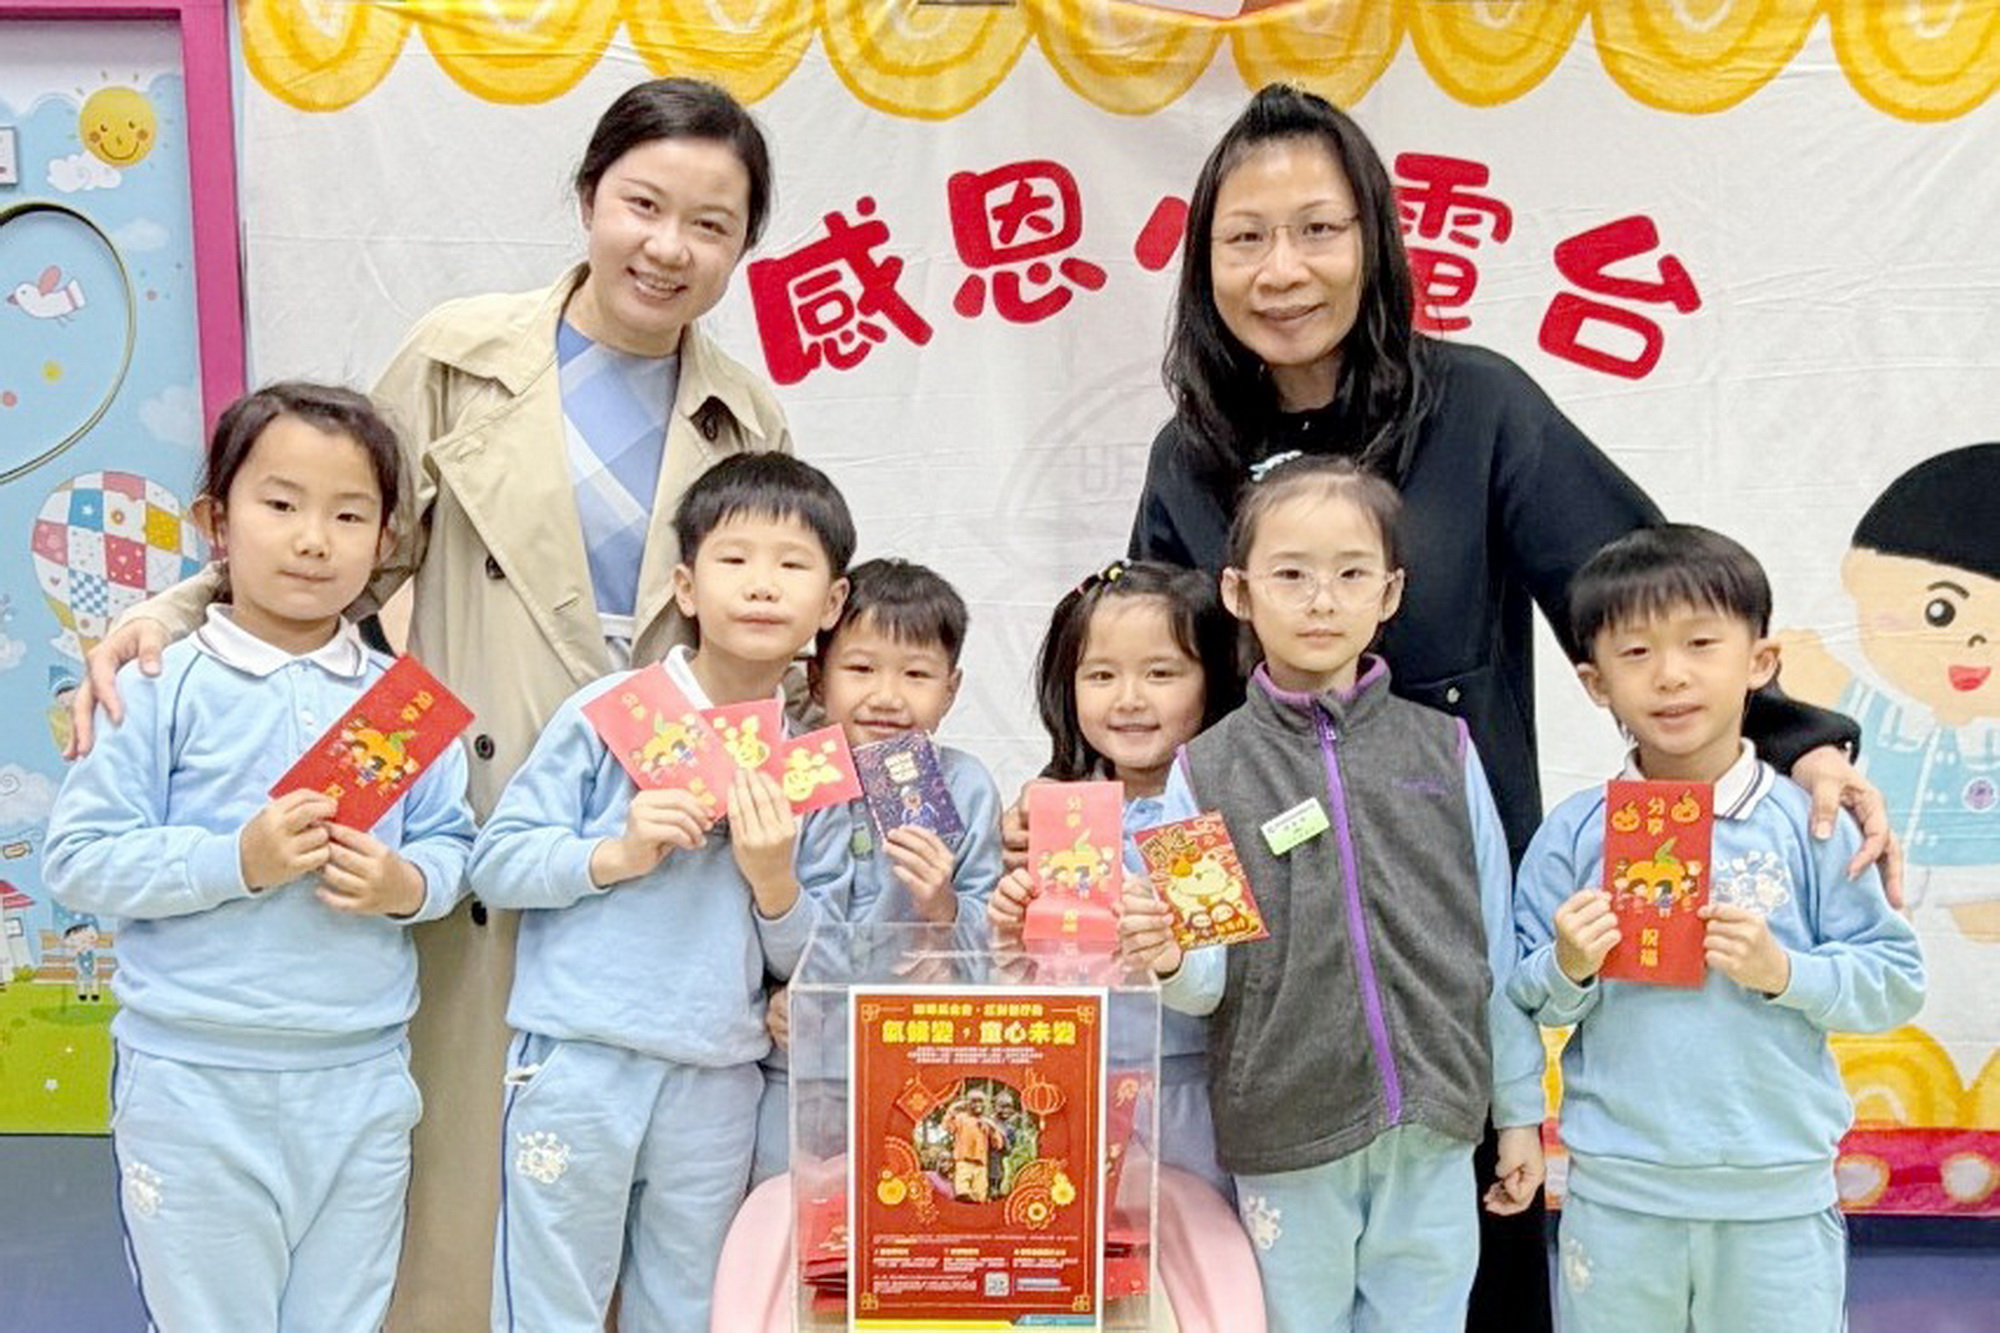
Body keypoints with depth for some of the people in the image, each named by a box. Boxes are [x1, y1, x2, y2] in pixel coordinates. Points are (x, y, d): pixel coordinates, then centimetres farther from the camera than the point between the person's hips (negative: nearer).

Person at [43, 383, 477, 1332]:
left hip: (363, 1080, 3)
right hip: (195, 1082, -3)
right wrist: (235, 861, -21)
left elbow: (453, 844, 5)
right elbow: (78, 857, -10)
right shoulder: (164, 690, -8)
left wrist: (410, 885, -16)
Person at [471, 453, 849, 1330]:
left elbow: (801, 963, 6)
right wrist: (614, 854, -20)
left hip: (718, 1085, 3)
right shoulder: (609, 713, -6)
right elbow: (495, 861, -6)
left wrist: (775, 882, -13)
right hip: (580, 1062, -3)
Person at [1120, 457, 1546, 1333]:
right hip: (1284, 1140, -1)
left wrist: (1521, 1109, 10)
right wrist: (1169, 960, -23)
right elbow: (1209, 981, -1)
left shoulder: (1445, 751, 2)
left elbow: (1494, 948, 7)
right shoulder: (1205, 772, -2)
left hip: (1433, 1135, 1)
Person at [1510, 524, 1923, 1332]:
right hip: (1616, 1193, 1)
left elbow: (1895, 982, -3)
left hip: (1780, 1196, 0)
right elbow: (1528, 1000, 0)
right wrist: (1567, 970, -20)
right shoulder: (1574, 834, -4)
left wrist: (1784, 971, -18)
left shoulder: (1807, 827, -5)